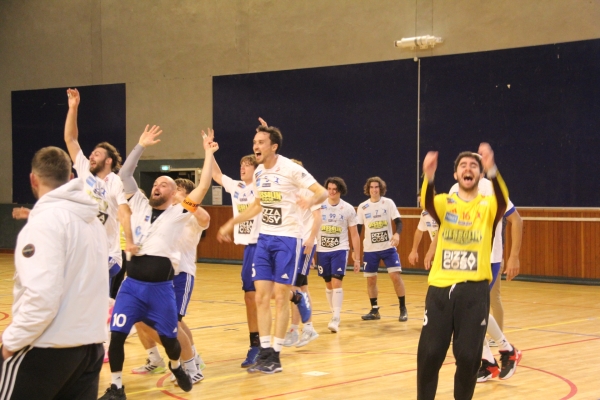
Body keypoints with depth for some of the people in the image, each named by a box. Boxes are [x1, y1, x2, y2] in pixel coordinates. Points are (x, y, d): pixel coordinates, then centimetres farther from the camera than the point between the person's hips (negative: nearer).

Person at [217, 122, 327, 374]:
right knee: (261, 296, 2)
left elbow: (322, 192, -16)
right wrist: (232, 223, 21)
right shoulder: (259, 173, 7)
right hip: (264, 238, 6)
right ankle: (265, 353, 8)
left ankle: (275, 356, 5)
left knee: (280, 297, -2)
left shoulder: (291, 169, -13)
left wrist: (311, 201, -38)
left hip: (287, 239, -6)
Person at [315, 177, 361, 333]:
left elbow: (354, 235, 2)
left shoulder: (348, 209, -2)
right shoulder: (319, 207, -2)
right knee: (328, 283, 10)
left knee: (336, 281, -14)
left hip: (340, 250, -2)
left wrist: (357, 258, 1)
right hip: (322, 250, 2)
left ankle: (336, 319, -15)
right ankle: (334, 314, 26)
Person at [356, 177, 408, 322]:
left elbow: (398, 222, -7)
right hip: (370, 249, 2)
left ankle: (403, 309, 0)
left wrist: (397, 234, -27)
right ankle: (374, 310, 18)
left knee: (395, 276, -10)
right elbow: (358, 228, 7)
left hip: (388, 247, -2)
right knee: (370, 279, 5)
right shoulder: (362, 207, 2)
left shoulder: (388, 203, -3)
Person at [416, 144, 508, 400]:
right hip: (440, 287, 1)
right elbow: (427, 203, -16)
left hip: (474, 289, -1)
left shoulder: (488, 206, 6)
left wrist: (492, 170, -39)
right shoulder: (444, 203, 8)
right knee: (429, 353, -1)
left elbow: (502, 201, -19)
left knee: (468, 356, 0)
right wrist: (428, 176, -39)